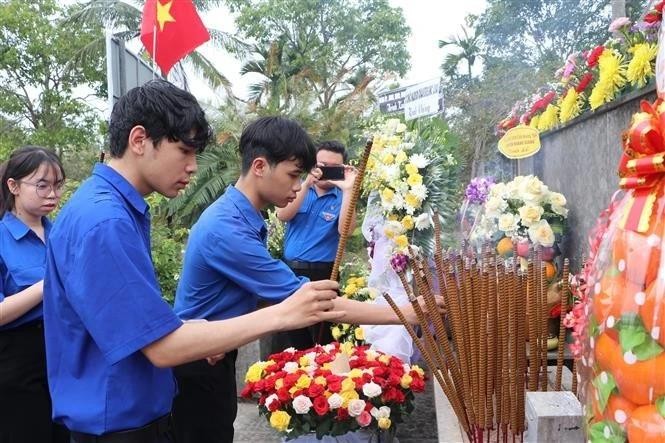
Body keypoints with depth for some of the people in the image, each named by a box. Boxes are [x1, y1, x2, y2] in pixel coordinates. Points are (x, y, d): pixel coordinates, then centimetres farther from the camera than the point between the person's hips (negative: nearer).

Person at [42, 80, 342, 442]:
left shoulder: (120, 209, 6)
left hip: (142, 411, 9)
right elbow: (162, 347, -26)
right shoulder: (104, 222, -25)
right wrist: (280, 315, -26)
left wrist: (194, 336, 0)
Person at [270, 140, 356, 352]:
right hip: (289, 271, 3)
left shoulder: (342, 198, -1)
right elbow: (283, 215, -11)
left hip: (322, 274, -3)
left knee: (323, 342, 6)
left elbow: (345, 230, -18)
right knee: (284, 343, 13)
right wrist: (306, 184, -19)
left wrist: (348, 190, -23)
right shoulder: (300, 189, 7)